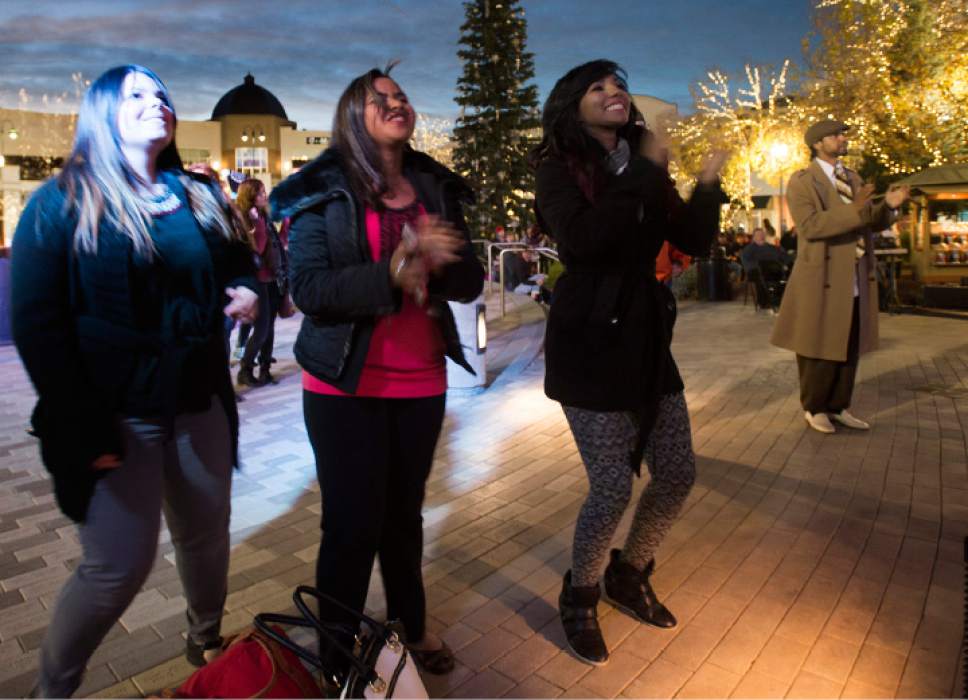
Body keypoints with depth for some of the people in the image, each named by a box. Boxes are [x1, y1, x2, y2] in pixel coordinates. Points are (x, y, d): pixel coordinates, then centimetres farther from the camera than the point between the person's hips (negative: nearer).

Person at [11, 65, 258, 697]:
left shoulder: (200, 197, 11)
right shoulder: (62, 202, -3)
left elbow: (239, 263, 22)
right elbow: (36, 322, -9)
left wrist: (246, 292, -5)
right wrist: (84, 429, -16)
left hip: (200, 404, 5)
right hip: (117, 413, -4)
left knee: (207, 536, 14)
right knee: (118, 566, -1)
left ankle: (208, 642, 40)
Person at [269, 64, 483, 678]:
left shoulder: (436, 188, 8)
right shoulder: (322, 190, -3)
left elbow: (471, 280, 4)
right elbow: (309, 288, -14)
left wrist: (430, 264, -17)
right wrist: (394, 272, -23)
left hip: (422, 384, 4)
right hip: (347, 386, -3)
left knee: (405, 515, 15)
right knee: (353, 524, 3)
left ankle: (411, 627, 35)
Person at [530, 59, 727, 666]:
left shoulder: (644, 167, 12)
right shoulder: (559, 169, -6)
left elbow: (695, 241, 5)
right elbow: (582, 240, -27)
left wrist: (709, 180, -7)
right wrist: (644, 171, -21)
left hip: (647, 337, 7)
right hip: (591, 342, -7)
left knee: (678, 473, 10)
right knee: (614, 486, -6)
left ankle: (629, 574, 35)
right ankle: (580, 598, 22)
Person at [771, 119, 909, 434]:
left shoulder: (854, 179, 14)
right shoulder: (802, 181, -8)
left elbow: (874, 222, 12)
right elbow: (809, 226, -20)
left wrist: (889, 205, -8)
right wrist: (853, 210, -27)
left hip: (857, 279, 7)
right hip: (823, 278, -7)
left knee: (849, 348, 11)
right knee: (820, 349, 4)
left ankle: (838, 407, 24)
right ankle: (814, 408, 20)